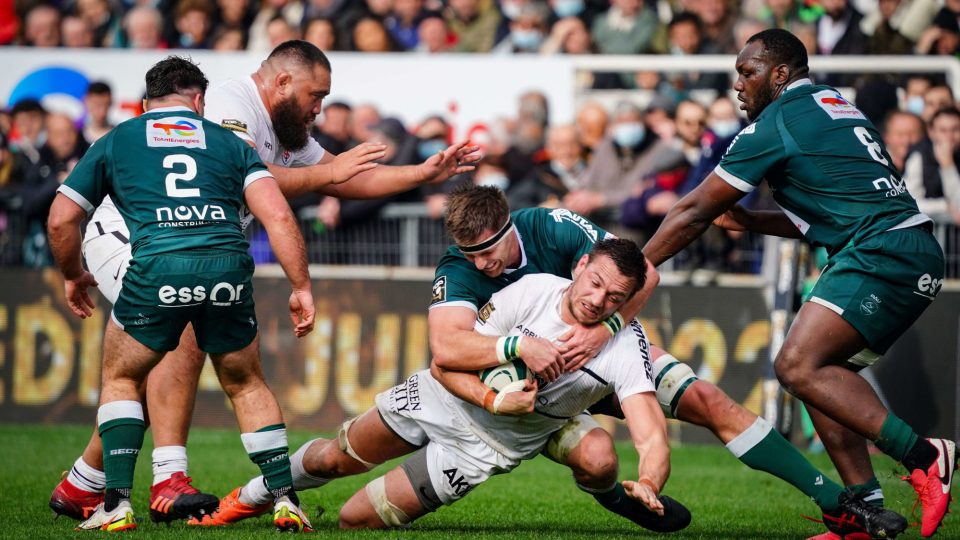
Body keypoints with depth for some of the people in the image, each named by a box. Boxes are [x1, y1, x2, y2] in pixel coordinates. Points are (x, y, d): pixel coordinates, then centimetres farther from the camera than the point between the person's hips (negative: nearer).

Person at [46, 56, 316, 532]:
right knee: (246, 385, 24)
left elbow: (61, 220, 21)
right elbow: (277, 216, 9)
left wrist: (73, 275, 38)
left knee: (121, 380, 23)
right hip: (227, 266, 1)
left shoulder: (115, 141, 22)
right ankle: (285, 501, 13)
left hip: (155, 268, -1)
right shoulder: (228, 143, 23)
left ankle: (117, 504, 10)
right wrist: (301, 287, 10)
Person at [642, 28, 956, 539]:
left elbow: (694, 212, 3)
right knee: (818, 372, 11)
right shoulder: (832, 106, 24)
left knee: (799, 366, -17)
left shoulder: (777, 123, -3)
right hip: (916, 258, 10)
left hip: (883, 252, -10)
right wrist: (751, 222, 26)